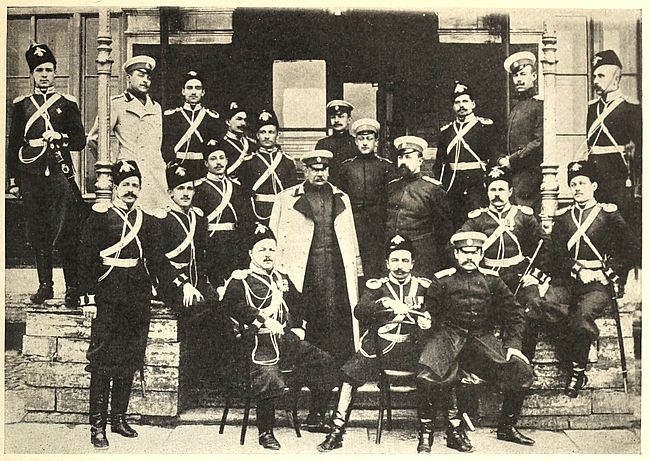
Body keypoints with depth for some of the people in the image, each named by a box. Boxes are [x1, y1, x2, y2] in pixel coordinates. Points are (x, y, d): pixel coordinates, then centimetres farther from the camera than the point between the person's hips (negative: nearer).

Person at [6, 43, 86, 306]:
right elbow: (13, 144, 13)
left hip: (60, 173, -2)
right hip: (31, 175, 2)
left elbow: (80, 141, 7)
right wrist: (13, 180, 8)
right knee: (37, 233, 4)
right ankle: (45, 286, 13)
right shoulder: (21, 105, 13)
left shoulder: (67, 104, 9)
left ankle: (72, 287, -1)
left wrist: (60, 136, -13)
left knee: (66, 233, -6)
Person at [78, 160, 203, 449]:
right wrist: (88, 299, -9)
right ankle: (97, 426, 5)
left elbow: (158, 260, 7)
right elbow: (87, 261, -2)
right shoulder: (100, 216, 1)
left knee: (130, 360, 9)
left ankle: (119, 418, 21)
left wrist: (183, 283, -6)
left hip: (139, 299, 4)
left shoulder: (147, 221, 12)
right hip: (108, 298, -4)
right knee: (103, 361, -3)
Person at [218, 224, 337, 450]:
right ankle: (265, 433, -10)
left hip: (289, 338, 6)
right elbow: (234, 304, -17)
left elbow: (300, 304, 30)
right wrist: (263, 321, -24)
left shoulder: (283, 279, 22)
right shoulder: (240, 280, 2)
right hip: (262, 341, -6)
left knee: (323, 362, -9)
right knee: (269, 379, -28)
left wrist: (299, 326, 13)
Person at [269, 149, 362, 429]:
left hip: (337, 272, 3)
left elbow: (350, 236, 23)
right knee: (310, 331, -6)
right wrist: (280, 272, -1)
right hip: (304, 272, -2)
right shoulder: (287, 198, 12)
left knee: (338, 329, -6)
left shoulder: (340, 198, 21)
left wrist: (356, 270, 16)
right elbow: (276, 236, 8)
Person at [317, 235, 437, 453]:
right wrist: (388, 304, -21)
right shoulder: (376, 286, 8)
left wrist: (428, 321, -16)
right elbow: (359, 311, -8)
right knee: (349, 374, -19)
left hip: (411, 347, 0)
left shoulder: (423, 286, 12)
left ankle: (426, 434, -10)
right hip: (378, 346, 0)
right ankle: (336, 432, -9)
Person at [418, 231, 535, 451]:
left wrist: (513, 344, 1)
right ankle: (454, 427, -17)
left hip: (482, 336, 3)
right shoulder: (442, 279, 12)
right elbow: (426, 312, 7)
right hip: (449, 334, -2)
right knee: (432, 374, -34)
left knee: (522, 372, -16)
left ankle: (507, 427, 6)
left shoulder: (491, 280, 17)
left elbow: (514, 313, 13)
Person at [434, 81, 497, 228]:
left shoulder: (485, 126, 2)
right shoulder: (446, 131, 15)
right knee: (454, 225, 4)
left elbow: (494, 156, -4)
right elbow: (439, 163, 15)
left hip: (477, 183, -4)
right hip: (452, 186, 4)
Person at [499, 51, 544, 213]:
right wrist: (503, 160, 4)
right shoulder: (515, 108, 19)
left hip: (531, 173, -8)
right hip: (514, 174, 8)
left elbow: (539, 142, -15)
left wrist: (512, 160, -12)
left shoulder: (539, 104, -6)